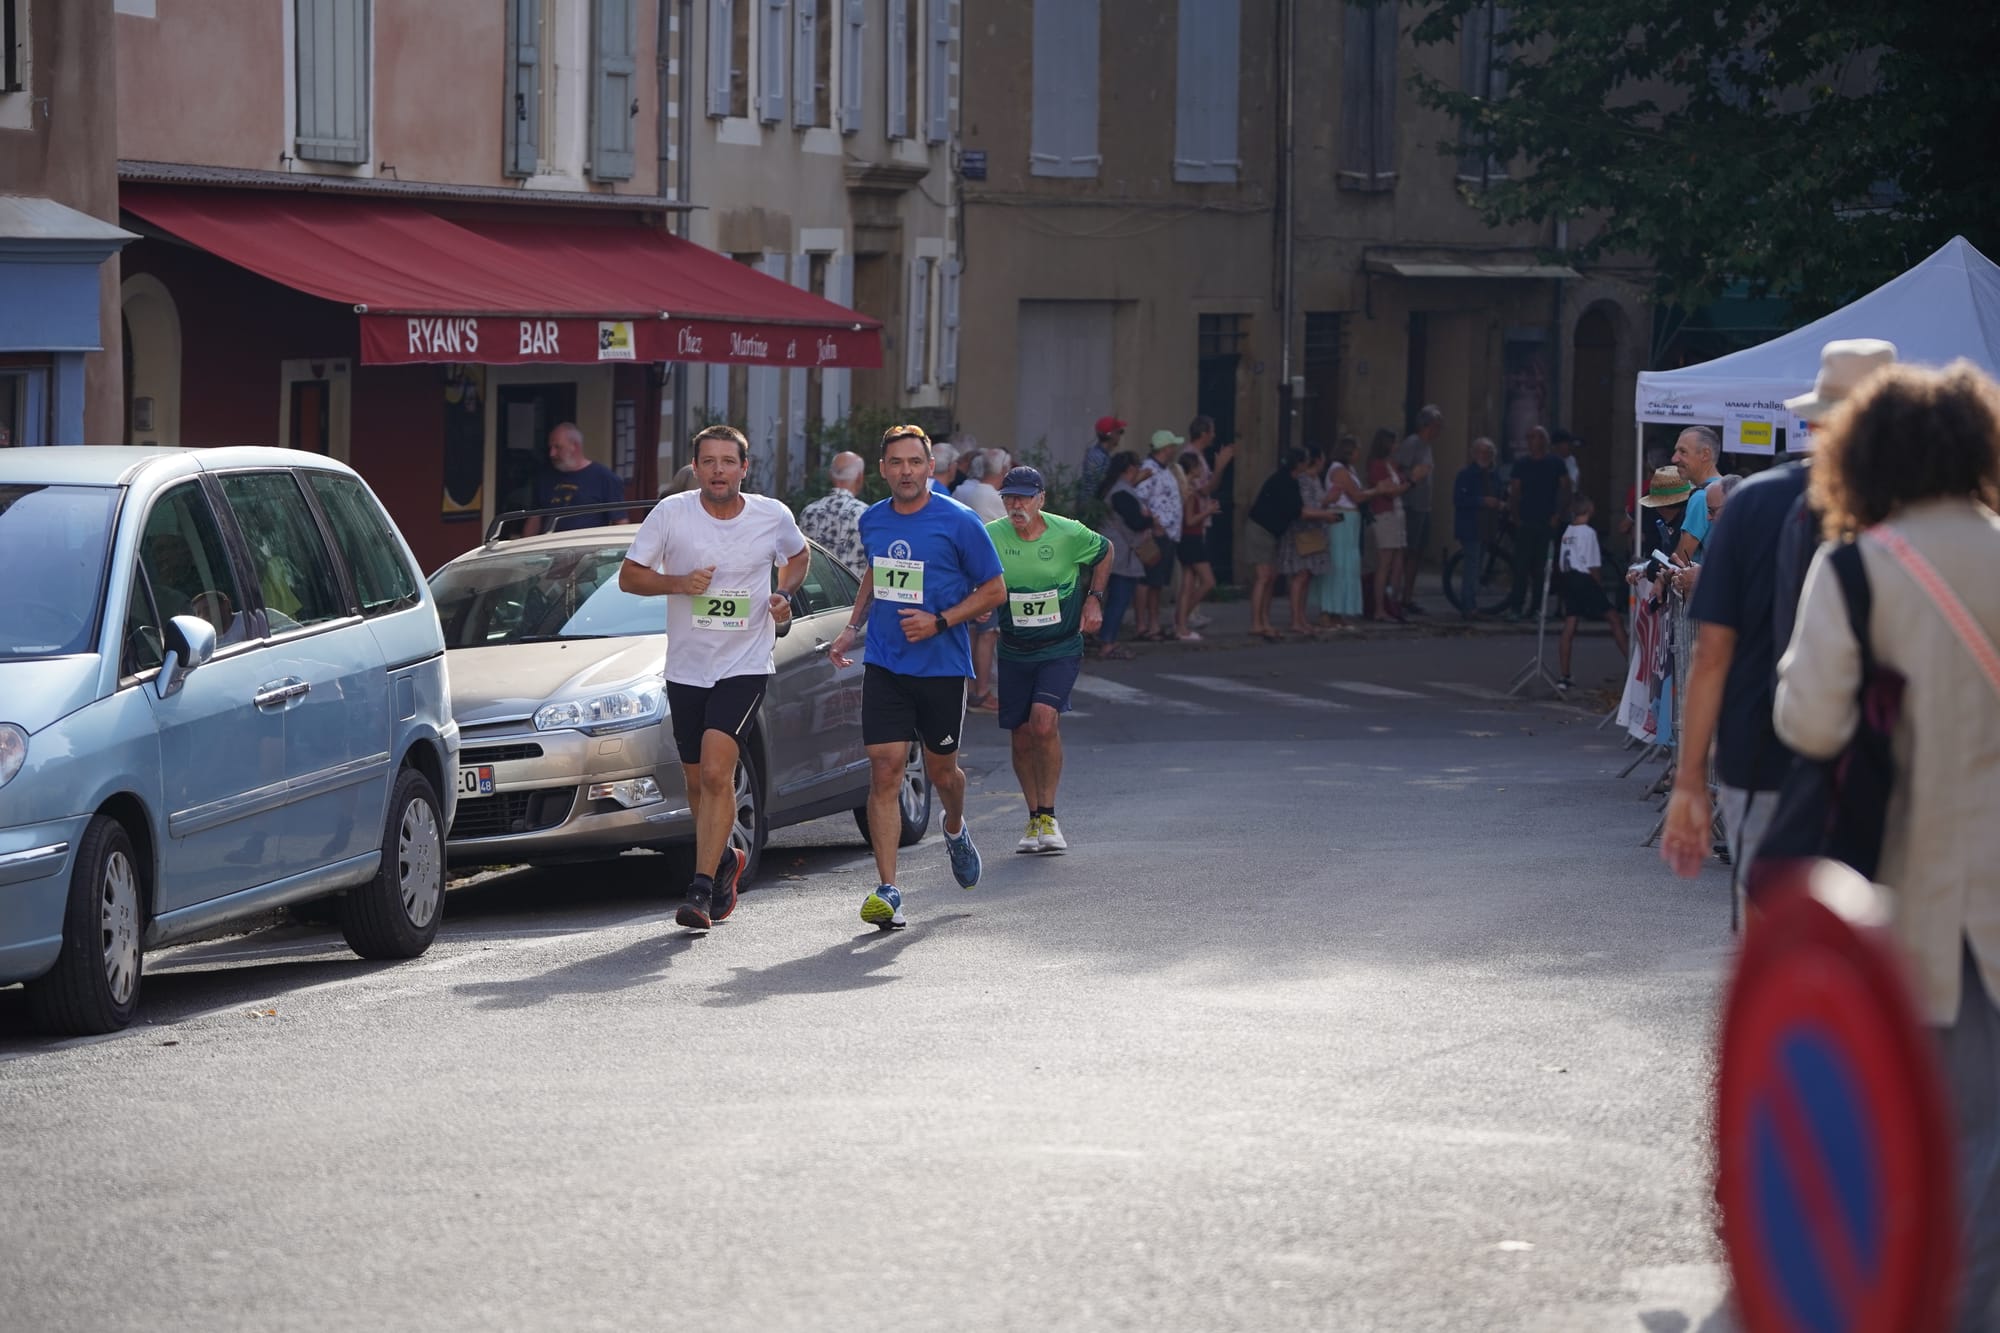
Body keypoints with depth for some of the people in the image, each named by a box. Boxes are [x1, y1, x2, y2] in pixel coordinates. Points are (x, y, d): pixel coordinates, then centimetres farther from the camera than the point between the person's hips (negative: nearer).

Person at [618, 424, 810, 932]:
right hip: (686, 668, 2)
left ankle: (701, 890, -19)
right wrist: (678, 583, -18)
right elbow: (629, 576, 0)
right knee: (698, 781, 13)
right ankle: (726, 861, 40)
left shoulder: (773, 517, -2)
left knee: (716, 772, -18)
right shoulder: (671, 513, -5)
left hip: (745, 666, -2)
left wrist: (785, 595, 0)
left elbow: (797, 557, 20)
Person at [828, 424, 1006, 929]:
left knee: (941, 771, 11)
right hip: (884, 665, 3)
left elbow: (994, 590, -3)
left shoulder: (958, 522, -9)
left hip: (942, 666, -2)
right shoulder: (872, 521, 6)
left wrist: (940, 622, -15)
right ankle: (887, 891, -12)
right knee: (885, 770, -10)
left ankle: (955, 830, 48)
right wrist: (853, 627, 13)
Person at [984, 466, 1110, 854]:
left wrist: (1094, 599, 2)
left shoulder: (1069, 534, -12)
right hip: (1014, 651, 2)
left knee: (1043, 721, -22)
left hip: (1061, 649, -2)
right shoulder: (991, 538, -10)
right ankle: (1034, 821, 23)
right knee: (1022, 738, 5)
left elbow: (1104, 552, 10)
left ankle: (1049, 817, -9)